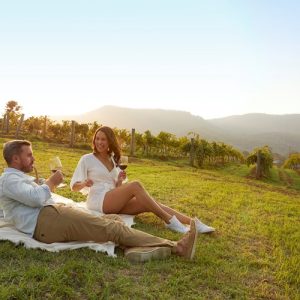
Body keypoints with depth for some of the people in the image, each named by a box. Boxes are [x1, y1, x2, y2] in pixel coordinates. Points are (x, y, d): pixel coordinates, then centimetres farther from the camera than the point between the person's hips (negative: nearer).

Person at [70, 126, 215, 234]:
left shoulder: (113, 160, 17)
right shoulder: (86, 159, 2)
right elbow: (73, 186, 1)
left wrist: (119, 180, -4)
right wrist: (84, 183, -21)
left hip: (114, 201, 5)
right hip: (98, 201, -5)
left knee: (148, 205, -18)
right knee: (135, 185, -29)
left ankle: (195, 223, -23)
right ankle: (169, 221, -26)